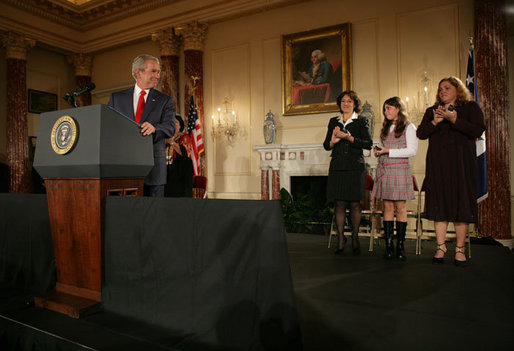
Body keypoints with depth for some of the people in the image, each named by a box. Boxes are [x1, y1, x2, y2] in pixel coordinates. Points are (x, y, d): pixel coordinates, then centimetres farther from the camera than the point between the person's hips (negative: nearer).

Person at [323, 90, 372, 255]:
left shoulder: (362, 121, 7)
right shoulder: (334, 121, 15)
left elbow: (368, 144, -4)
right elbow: (326, 145, 13)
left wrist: (350, 138, -15)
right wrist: (333, 141, -9)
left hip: (355, 167, -2)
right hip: (337, 167, 2)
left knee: (354, 204, 0)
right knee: (339, 203, 1)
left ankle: (355, 237, 15)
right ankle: (341, 238, 12)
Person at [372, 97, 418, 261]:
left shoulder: (409, 127, 3)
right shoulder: (385, 128, 21)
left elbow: (412, 150, -7)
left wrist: (388, 151, -12)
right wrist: (377, 151, 0)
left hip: (400, 169, -4)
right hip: (384, 170, 5)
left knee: (400, 207, -3)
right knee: (387, 207, 1)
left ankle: (400, 246, 2)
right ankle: (388, 246, 3)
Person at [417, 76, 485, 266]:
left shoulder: (470, 107, 9)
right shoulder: (431, 111, 17)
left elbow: (478, 130, -7)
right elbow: (420, 133, 6)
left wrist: (454, 119, -15)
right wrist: (434, 122, -11)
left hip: (461, 162, -2)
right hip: (437, 163, 3)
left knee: (461, 202, -3)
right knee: (439, 202, 1)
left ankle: (460, 249, 5)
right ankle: (441, 246, 8)